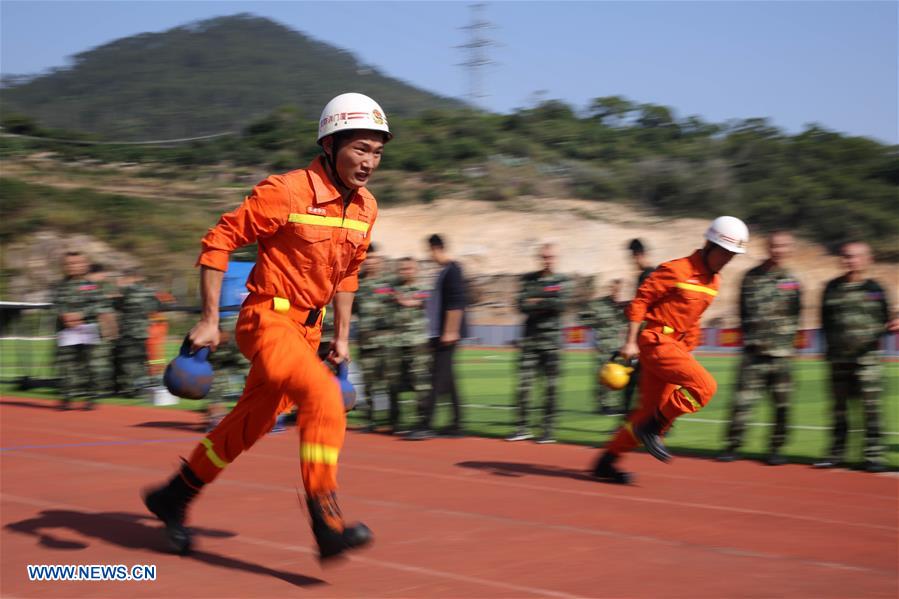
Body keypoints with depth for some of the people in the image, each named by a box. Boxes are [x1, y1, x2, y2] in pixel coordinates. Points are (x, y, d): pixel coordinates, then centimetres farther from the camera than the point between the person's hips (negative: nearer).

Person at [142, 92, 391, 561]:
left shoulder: (365, 208, 5)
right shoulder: (285, 192, -17)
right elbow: (218, 241, -13)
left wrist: (341, 336, 16)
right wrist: (209, 321, -15)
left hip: (307, 329, 8)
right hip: (268, 319, -8)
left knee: (252, 424, 16)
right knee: (324, 399, -26)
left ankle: (173, 497, 34)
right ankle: (327, 523, -23)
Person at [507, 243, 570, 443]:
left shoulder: (562, 281, 4)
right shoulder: (529, 279, 10)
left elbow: (561, 305, -13)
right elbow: (522, 305, -2)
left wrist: (536, 302, -9)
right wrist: (547, 305, -12)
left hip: (552, 339, -2)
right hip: (530, 338, 3)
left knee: (551, 386, -2)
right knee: (523, 384, 0)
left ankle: (549, 430, 4)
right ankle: (522, 428, 8)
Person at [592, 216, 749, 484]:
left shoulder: (714, 281, 13)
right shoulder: (676, 270, -13)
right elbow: (640, 301, -13)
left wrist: (689, 350, 20)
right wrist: (631, 342, -17)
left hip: (675, 346, 9)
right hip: (655, 341, -9)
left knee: (653, 410, 8)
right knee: (704, 386, -20)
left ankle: (606, 463, 17)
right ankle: (650, 429, -8)